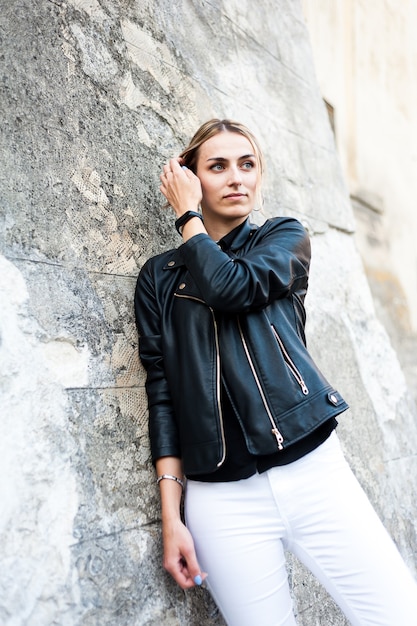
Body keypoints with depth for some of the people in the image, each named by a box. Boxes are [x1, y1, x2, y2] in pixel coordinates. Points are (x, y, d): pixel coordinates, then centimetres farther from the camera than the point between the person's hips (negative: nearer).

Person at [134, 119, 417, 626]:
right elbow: (161, 393, 4)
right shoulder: (159, 276, 10)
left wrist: (187, 215, 4)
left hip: (313, 468, 0)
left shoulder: (285, 238, 11)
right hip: (221, 497, 0)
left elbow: (230, 287, -12)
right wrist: (171, 517, -2)